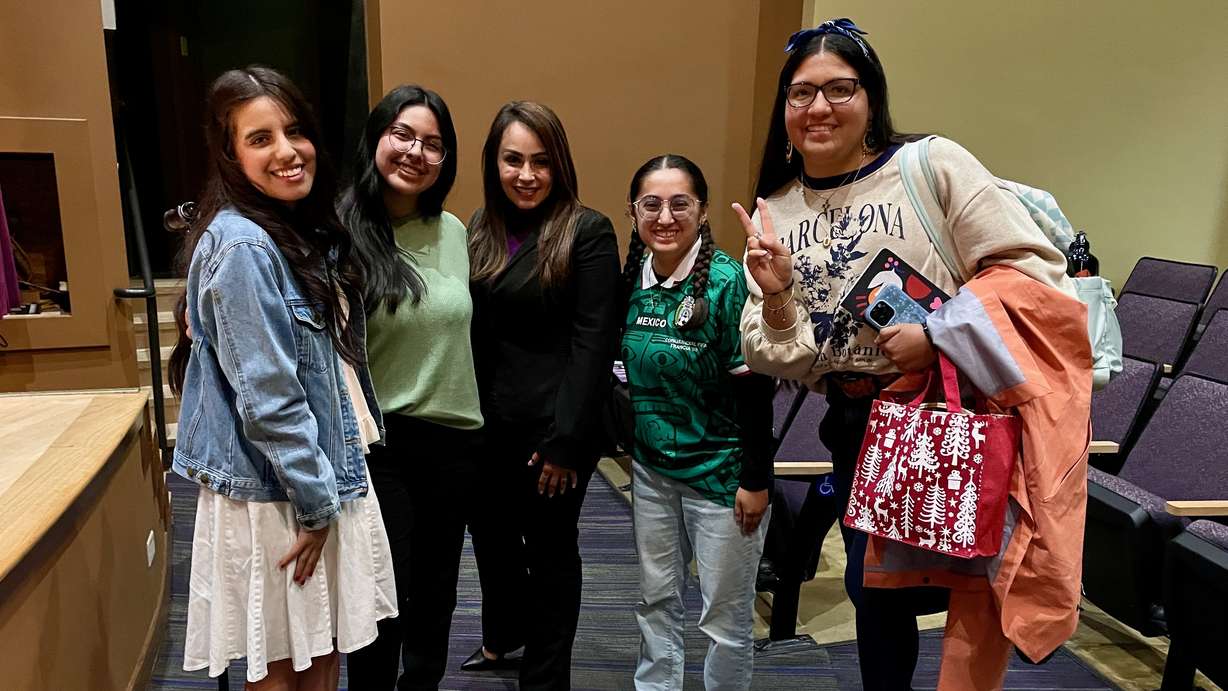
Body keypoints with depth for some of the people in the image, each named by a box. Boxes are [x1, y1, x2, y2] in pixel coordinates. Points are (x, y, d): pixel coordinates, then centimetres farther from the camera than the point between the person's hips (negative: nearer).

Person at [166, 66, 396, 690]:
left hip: (324, 474, 8)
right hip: (274, 495, -8)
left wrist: (331, 486, 14)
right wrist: (316, 502, -15)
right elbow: (267, 399, -23)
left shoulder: (307, 230, 7)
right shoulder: (241, 247, -20)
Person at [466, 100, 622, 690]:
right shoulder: (479, 229, 6)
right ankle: (501, 635, 50)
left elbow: (593, 342, -14)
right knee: (491, 536, 22)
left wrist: (565, 441, -17)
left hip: (552, 428, -6)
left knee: (550, 552, 10)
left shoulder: (587, 232, -11)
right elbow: (469, 331, 8)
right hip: (487, 423, 6)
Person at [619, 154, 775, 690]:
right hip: (652, 467, 6)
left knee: (725, 616, 9)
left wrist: (756, 480, -14)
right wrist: (633, 445, 12)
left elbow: (755, 391, -15)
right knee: (657, 600, 18)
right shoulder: (634, 279, 1)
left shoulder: (728, 282, -16)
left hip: (720, 472, -5)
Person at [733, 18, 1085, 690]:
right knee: (873, 588, 19)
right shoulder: (772, 215, 1)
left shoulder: (933, 164, -11)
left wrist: (937, 334, -23)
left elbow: (1033, 267, -14)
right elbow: (782, 362, -1)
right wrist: (775, 294, -19)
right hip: (856, 426, 4)